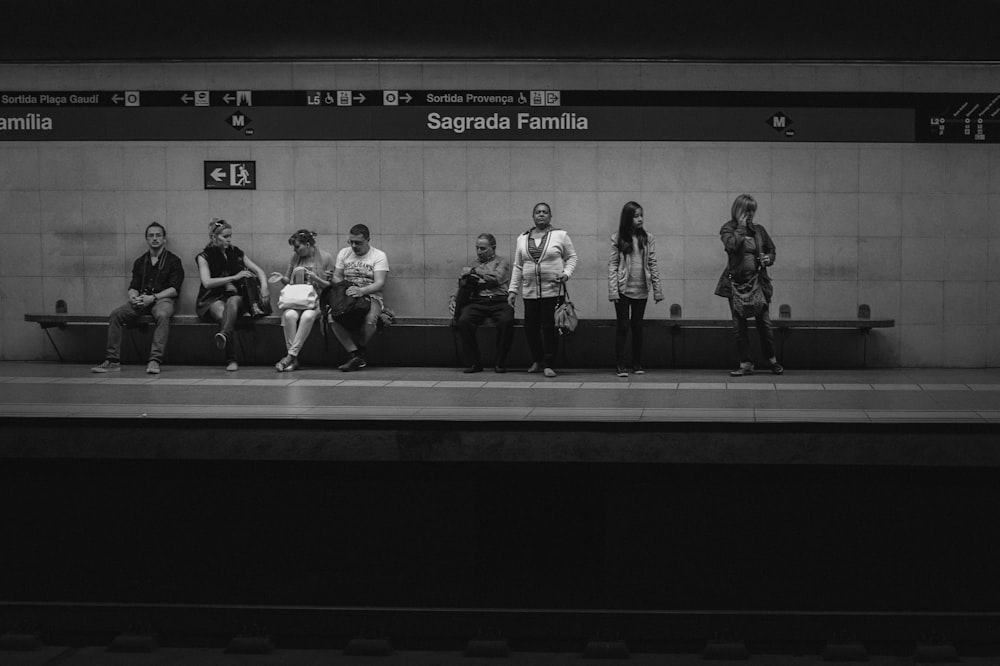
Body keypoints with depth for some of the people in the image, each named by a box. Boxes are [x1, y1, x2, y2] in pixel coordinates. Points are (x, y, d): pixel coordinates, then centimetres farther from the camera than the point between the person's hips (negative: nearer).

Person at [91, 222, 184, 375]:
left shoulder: (173, 260, 5)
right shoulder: (140, 262, 20)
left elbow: (174, 289, -4)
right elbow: (133, 286, 17)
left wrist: (153, 297, -15)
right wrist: (133, 297, -8)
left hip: (162, 299, -4)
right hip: (141, 300, 4)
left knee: (162, 315, -39)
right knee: (115, 314, -21)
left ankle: (154, 360, -45)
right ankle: (112, 361, -23)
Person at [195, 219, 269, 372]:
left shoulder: (237, 253, 15)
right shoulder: (204, 257, 4)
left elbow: (259, 271, 15)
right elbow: (207, 282, -10)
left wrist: (264, 287, -7)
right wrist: (234, 277, -17)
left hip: (235, 297, 2)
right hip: (212, 299, -2)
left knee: (232, 302, -36)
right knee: (223, 313, -37)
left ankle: (224, 334, -64)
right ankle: (231, 360, -45)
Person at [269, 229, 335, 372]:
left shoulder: (326, 257, 2)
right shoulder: (296, 256, 12)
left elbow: (330, 285, 2)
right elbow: (288, 280, 23)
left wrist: (315, 278, -15)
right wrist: (282, 278, 0)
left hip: (317, 300, -3)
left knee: (307, 316, -37)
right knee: (289, 315, -32)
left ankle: (291, 355, -36)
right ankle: (293, 360, -32)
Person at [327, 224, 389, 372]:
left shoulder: (379, 256, 2)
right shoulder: (344, 253, 15)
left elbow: (380, 284, -10)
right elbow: (337, 277, 12)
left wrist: (362, 291, -29)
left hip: (371, 297, -3)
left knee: (370, 319, -38)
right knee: (332, 317, -31)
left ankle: (360, 351, -11)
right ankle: (355, 356, -30)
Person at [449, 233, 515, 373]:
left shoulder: (501, 262, 14)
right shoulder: (474, 265, 25)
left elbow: (496, 278, -7)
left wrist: (474, 272, -3)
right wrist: (453, 300, 4)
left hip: (499, 301, -2)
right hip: (477, 302, 3)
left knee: (506, 321, -35)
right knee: (463, 321, -29)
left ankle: (500, 363, -19)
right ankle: (473, 363, -18)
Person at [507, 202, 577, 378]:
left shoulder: (560, 235, 3)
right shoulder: (522, 239, 12)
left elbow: (571, 257, 7)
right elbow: (517, 266, 14)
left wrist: (566, 273, -10)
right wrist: (512, 290, 9)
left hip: (552, 290, -3)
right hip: (529, 290, 3)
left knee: (549, 327, -7)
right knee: (530, 327, 3)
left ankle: (548, 365, -1)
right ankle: (537, 361, 21)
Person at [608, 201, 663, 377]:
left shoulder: (647, 238, 4)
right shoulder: (617, 239, -2)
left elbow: (652, 264, 5)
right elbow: (612, 265, -3)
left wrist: (657, 288, 1)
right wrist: (612, 290, -11)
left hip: (641, 289, 2)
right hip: (623, 288, -2)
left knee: (637, 326, 8)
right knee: (622, 325, -2)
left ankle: (637, 364, 16)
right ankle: (620, 366, 0)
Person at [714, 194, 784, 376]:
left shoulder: (759, 230, 10)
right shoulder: (728, 229, 1)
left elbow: (771, 249, 20)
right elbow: (732, 245, -20)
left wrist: (769, 258, -2)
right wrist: (741, 226, -10)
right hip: (736, 281, -1)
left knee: (764, 321, 0)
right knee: (739, 325, 1)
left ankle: (771, 359, 18)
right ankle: (745, 363, 8)